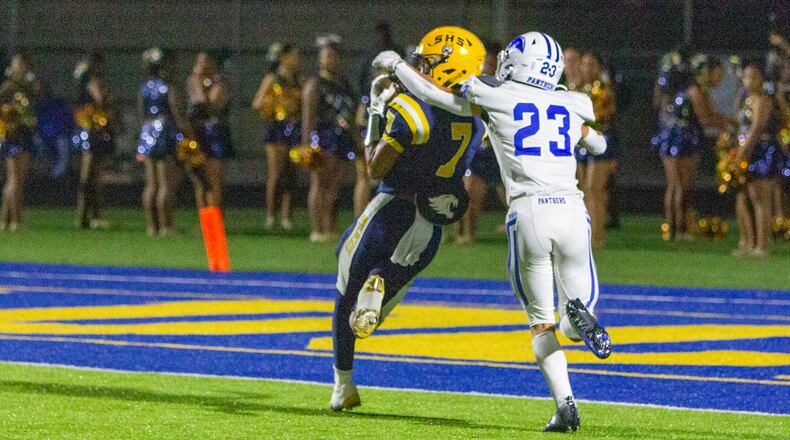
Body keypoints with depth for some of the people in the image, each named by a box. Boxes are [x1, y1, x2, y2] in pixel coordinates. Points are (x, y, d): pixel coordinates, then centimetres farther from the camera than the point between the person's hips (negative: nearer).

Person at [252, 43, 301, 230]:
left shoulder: (298, 81, 13)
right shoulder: (272, 79, 0)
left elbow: (304, 106, 19)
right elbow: (256, 104, -2)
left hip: (293, 128, 5)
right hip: (276, 127, -5)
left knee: (290, 173, 1)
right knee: (275, 173, -8)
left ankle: (285, 215, 4)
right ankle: (270, 216, -5)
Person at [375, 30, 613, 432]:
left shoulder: (496, 98, 8)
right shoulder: (571, 108, 17)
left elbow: (430, 92, 19)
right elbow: (598, 145, 38)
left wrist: (395, 64, 35)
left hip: (529, 213, -2)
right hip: (572, 210, 2)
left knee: (541, 322, 12)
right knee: (576, 322, 15)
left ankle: (565, 403, -7)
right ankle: (577, 313, -22)